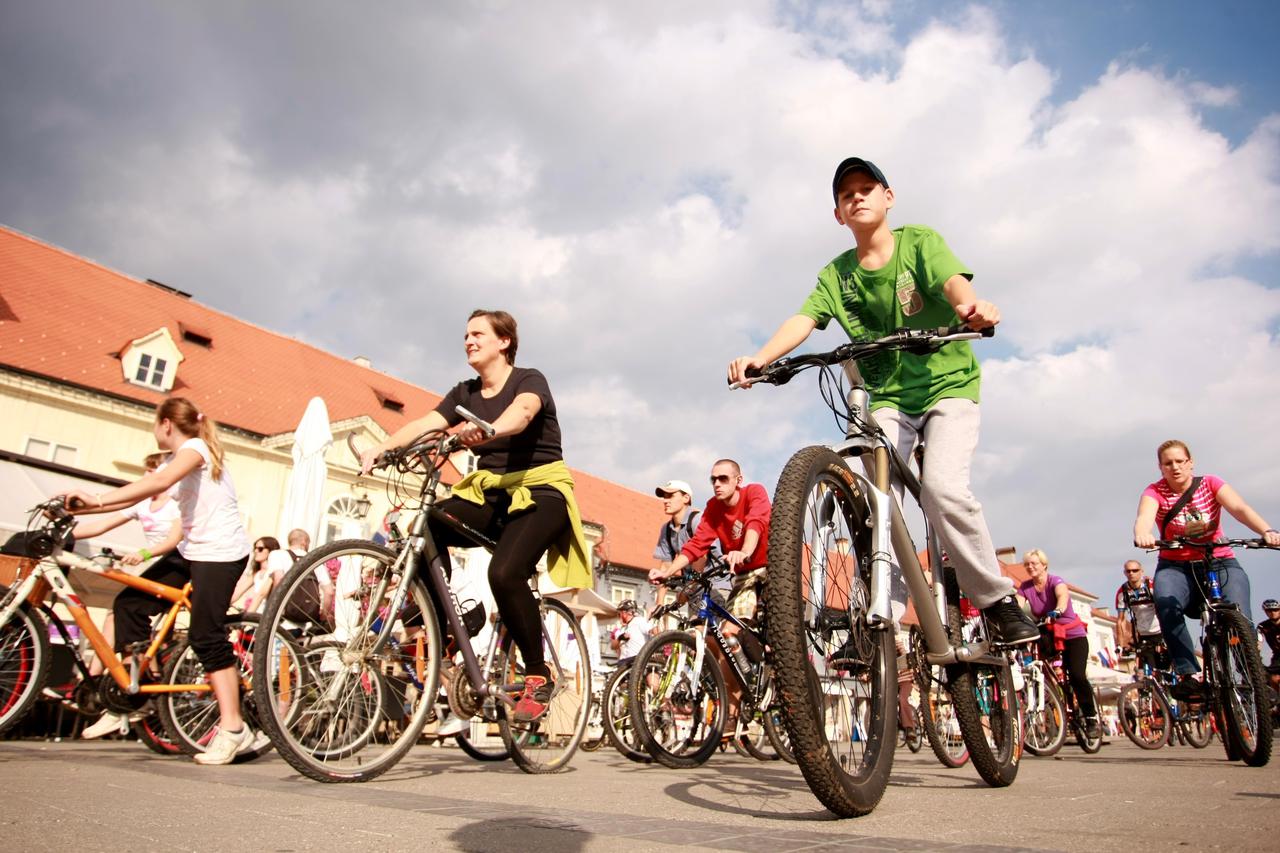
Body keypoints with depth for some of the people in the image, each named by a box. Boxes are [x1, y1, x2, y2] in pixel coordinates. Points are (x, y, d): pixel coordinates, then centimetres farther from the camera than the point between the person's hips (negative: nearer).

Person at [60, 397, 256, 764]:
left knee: (206, 635, -13)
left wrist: (97, 499, -33)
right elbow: (133, 497, 11)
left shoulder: (194, 447, -10)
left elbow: (160, 481, -30)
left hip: (221, 552, -10)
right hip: (192, 550, 10)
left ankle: (233, 728, -8)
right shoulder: (178, 460, 19)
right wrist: (77, 508, 1)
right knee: (130, 602, 4)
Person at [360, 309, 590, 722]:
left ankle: (537, 675, -11)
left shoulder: (529, 379, -5)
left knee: (505, 572, -31)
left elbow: (521, 413, -30)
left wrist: (489, 429, -52)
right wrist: (381, 446, -24)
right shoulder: (466, 392, 11)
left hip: (539, 491, -5)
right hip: (490, 493, 6)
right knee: (426, 531, -24)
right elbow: (425, 423, -6)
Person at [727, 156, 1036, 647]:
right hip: (887, 396, 3)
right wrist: (759, 359, -34)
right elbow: (804, 319, -14)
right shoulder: (836, 275, 3)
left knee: (942, 487, -24)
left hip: (948, 384, -2)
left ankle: (999, 601, -4)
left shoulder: (919, 241, -4)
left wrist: (973, 306, -48)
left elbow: (953, 280, -23)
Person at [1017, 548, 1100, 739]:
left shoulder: (1055, 581, -16)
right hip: (1049, 636, 4)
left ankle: (1091, 719, -1)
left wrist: (1056, 612, -61)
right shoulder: (1025, 587, -5)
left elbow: (1063, 596, -40)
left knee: (1077, 676, -18)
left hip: (1073, 635, -4)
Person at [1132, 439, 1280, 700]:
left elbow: (1239, 508, -20)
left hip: (1220, 562, 1)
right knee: (1166, 604, -33)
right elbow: (1144, 517, -28)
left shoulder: (1210, 483, -2)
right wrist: (1141, 535, -53)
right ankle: (1189, 675, -28)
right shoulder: (1155, 492, -6)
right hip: (1176, 566, -1)